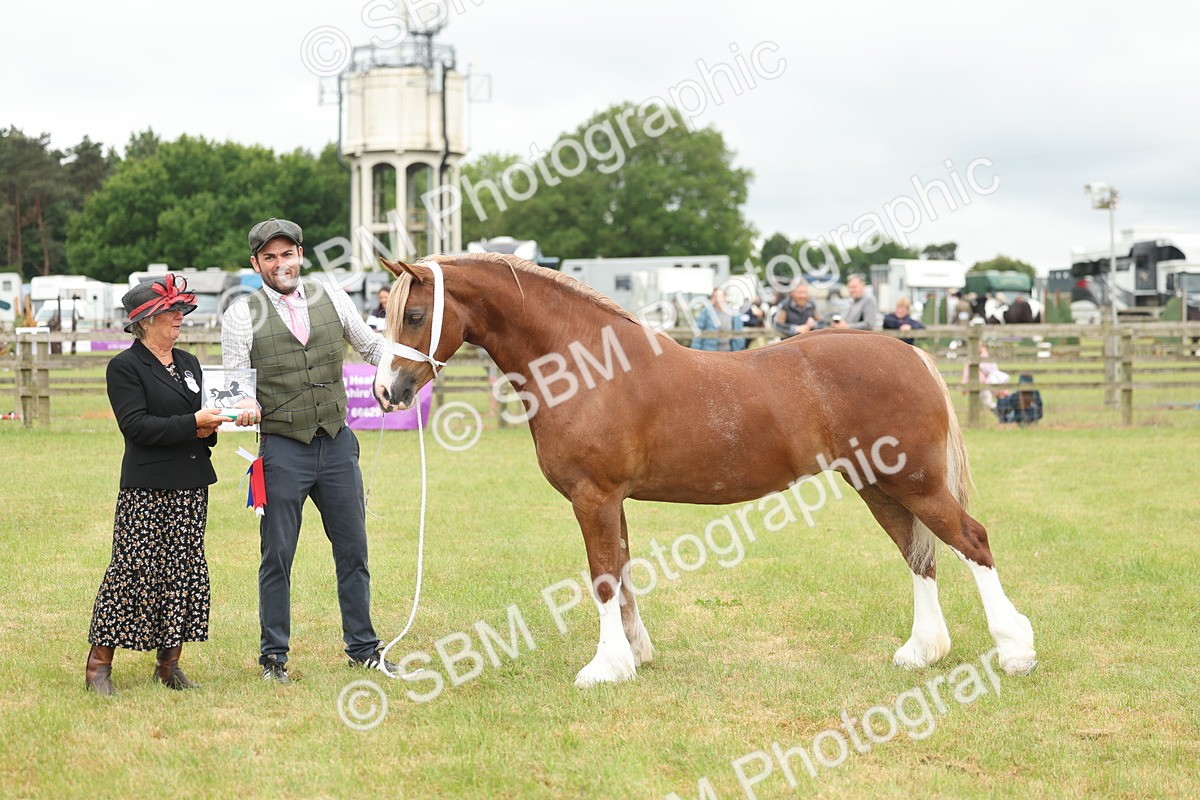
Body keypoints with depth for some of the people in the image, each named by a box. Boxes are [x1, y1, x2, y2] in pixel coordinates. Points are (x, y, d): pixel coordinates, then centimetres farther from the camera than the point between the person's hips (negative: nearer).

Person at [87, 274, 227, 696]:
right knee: (132, 570, -8)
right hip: (146, 488, -7)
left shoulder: (189, 364, 17)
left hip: (191, 485, 7)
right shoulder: (125, 367, -5)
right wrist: (191, 424, -18)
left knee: (186, 570, 5)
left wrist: (209, 429, 0)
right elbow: (135, 424, -15)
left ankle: (169, 663, 13)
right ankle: (99, 664, -1)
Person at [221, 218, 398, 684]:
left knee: (353, 552, 10)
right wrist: (247, 409, -24)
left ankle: (362, 648, 21)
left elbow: (370, 345, 18)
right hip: (283, 449, -3)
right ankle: (273, 655, 14)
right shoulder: (242, 316, -3)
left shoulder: (333, 301, 6)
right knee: (277, 557, 3)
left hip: (338, 444, 3)